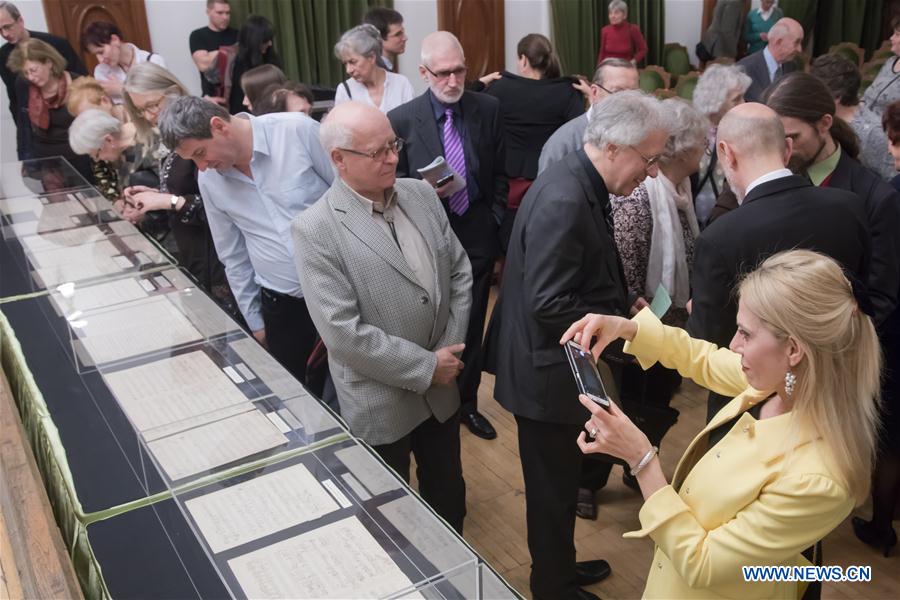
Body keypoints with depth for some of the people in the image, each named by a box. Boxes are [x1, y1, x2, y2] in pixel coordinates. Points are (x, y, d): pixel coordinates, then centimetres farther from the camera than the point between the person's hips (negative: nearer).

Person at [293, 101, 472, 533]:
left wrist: (450, 351, -5)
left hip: (441, 387, 6)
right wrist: (426, 367, -17)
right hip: (380, 403, -5)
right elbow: (344, 334, -23)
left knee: (448, 494, 24)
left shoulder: (421, 194, 0)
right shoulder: (316, 230, -19)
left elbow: (459, 272, 5)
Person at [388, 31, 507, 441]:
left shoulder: (487, 109, -2)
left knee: (472, 327, 14)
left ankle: (467, 403, 32)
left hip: (478, 235, 2)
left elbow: (499, 172, 8)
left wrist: (495, 220, 2)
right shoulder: (401, 119, -10)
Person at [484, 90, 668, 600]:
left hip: (563, 365, 10)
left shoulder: (580, 184, 3)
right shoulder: (564, 201, -28)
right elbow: (548, 305, -29)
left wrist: (626, 309, 1)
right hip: (550, 372, -10)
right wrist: (627, 324, -18)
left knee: (562, 481, 25)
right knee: (553, 487, 11)